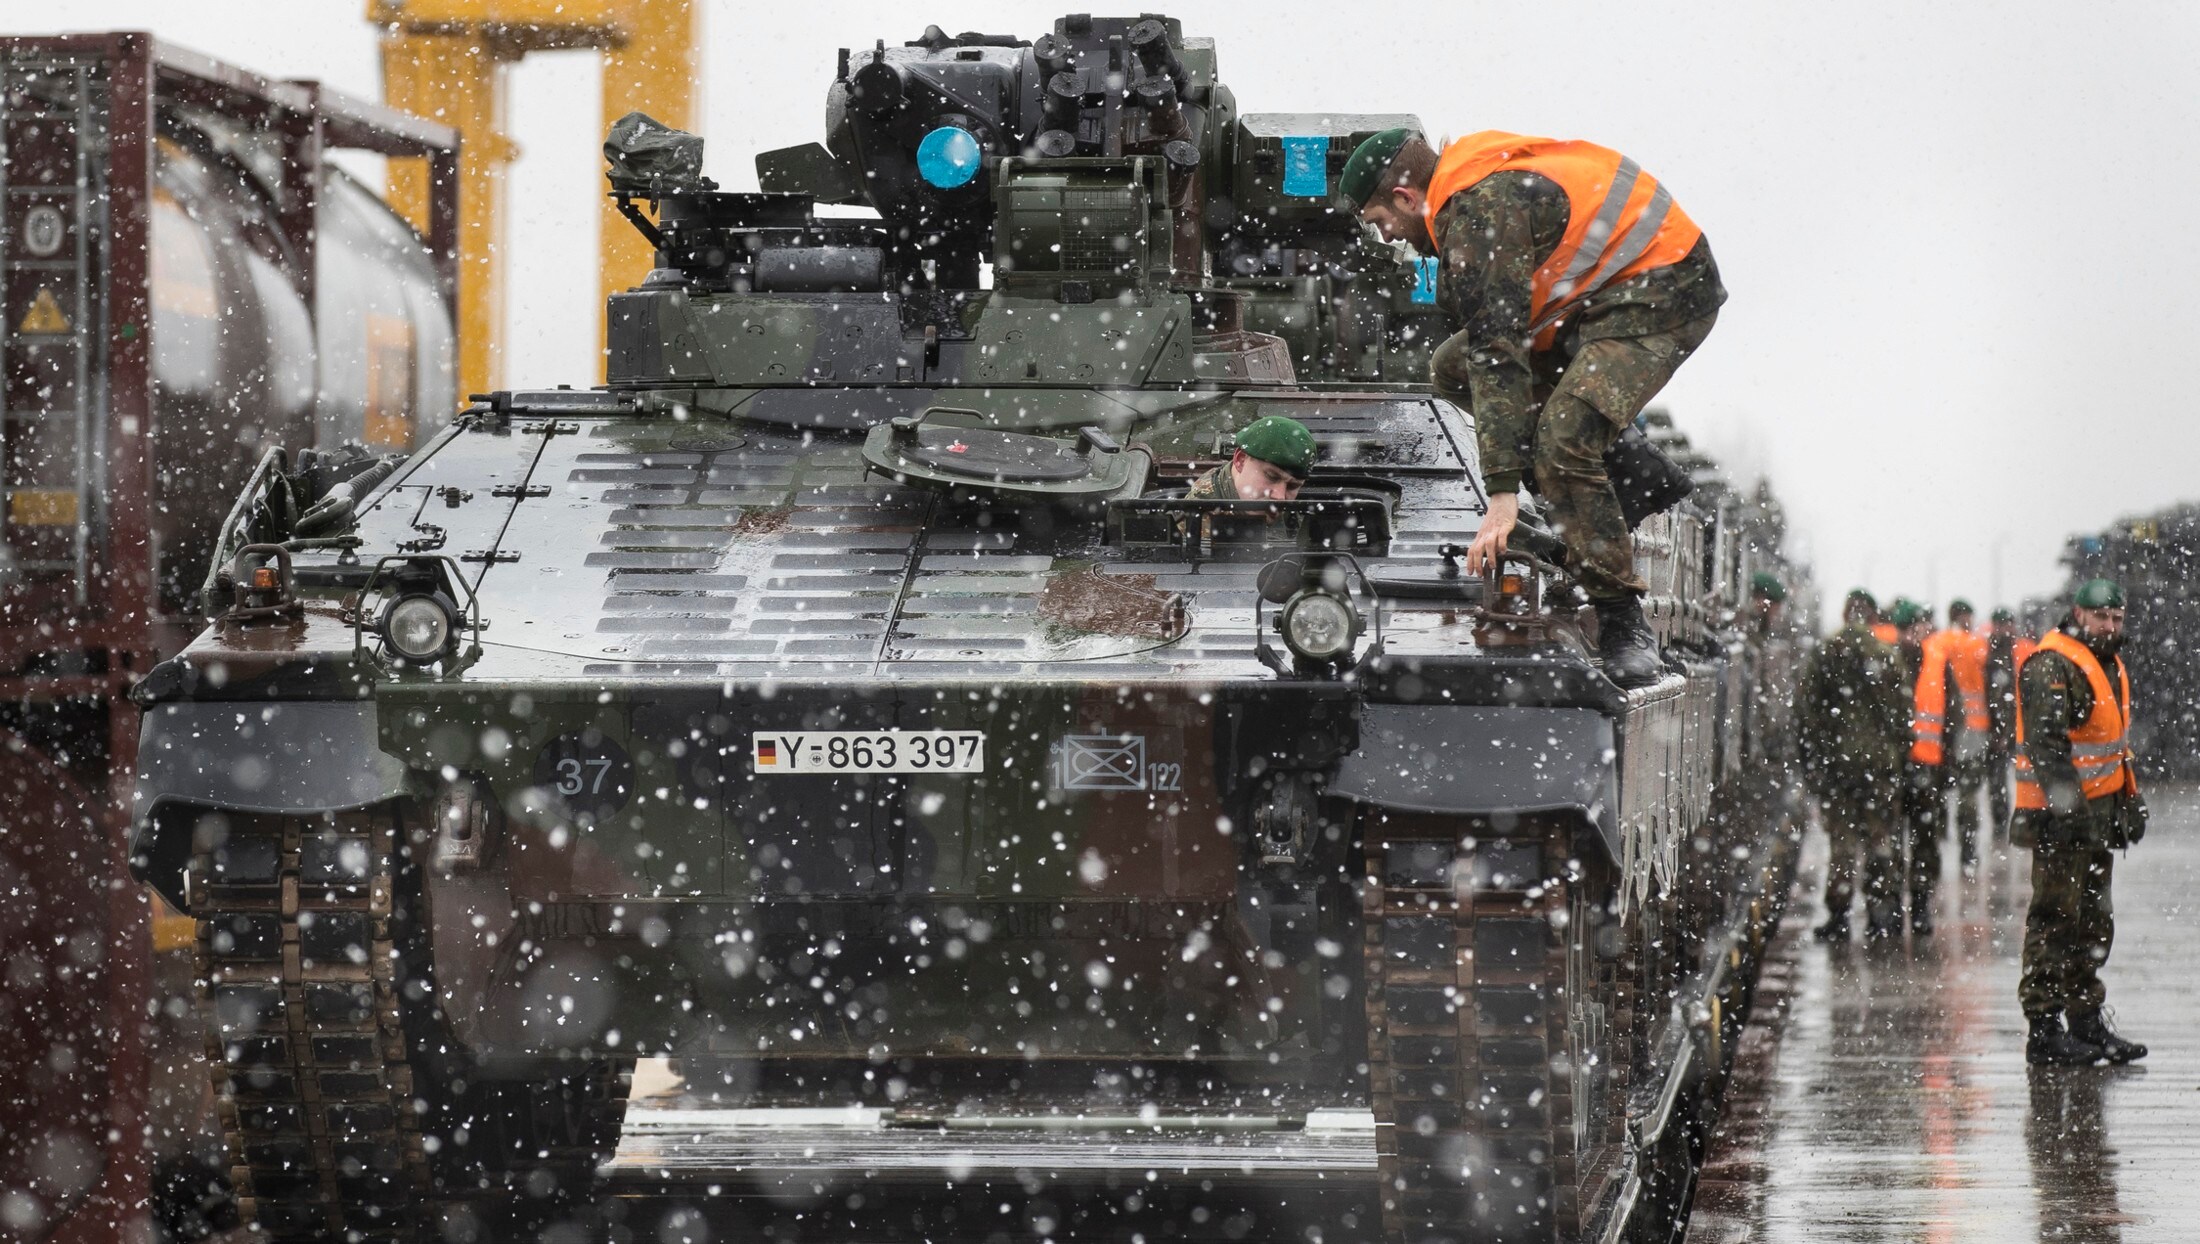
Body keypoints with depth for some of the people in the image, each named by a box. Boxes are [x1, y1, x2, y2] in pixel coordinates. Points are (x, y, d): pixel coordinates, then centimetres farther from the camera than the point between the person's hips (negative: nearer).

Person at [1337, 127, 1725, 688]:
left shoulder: (1482, 214, -22)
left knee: (1562, 443, -27)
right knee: (1452, 367, 11)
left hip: (1665, 292, -11)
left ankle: (1624, 626, -20)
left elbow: (1498, 351, -28)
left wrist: (1502, 491, -31)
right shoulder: (1469, 194, 10)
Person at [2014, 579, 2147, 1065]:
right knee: (2056, 920, -9)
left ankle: (2088, 1025, 23)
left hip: (2098, 812, 10)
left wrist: (2129, 800, 28)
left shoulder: (2108, 664, 18)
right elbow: (2046, 742, -24)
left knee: (2093, 921, 15)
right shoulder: (2051, 666, -14)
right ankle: (2044, 1030, -7)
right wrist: (2064, 801, -31)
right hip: (2061, 819, -10)